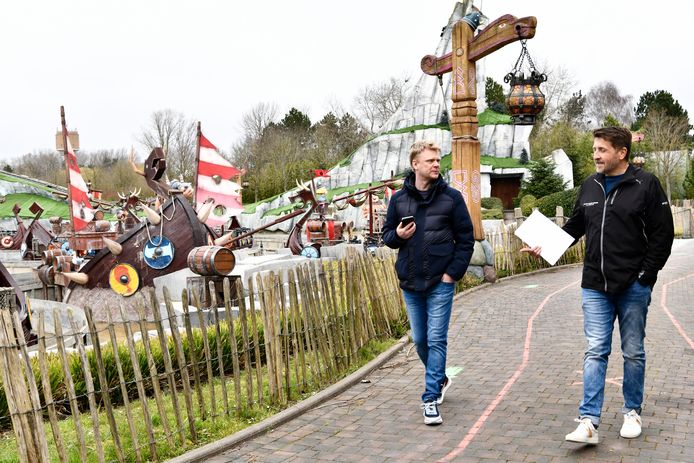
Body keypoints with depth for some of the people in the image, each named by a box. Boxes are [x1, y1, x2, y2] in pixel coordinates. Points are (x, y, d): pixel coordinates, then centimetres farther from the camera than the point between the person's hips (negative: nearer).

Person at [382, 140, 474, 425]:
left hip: (440, 283, -3)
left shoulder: (451, 197, -3)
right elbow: (387, 235, 13)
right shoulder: (399, 199, 4)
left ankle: (431, 397, 5)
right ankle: (440, 379, 37)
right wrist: (397, 235, -11)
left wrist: (453, 273, -9)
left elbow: (466, 239, -2)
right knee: (419, 340, 13)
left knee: (437, 340, -3)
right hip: (410, 284, 4)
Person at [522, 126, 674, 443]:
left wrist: (646, 275, -11)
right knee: (595, 352, 0)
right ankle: (588, 421, -2)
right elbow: (575, 226, 17)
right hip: (595, 287, 3)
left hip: (633, 287, -3)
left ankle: (632, 412, 27)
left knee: (633, 352, 11)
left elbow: (662, 235, -6)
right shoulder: (590, 186, 8)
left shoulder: (645, 185, -7)